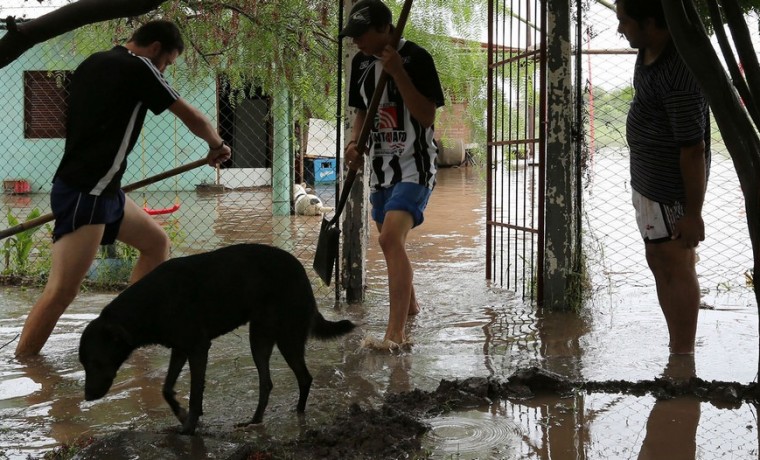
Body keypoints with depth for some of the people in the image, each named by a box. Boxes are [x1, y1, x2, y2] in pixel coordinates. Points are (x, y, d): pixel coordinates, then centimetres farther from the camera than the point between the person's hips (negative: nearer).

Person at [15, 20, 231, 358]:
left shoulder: (93, 63, 15)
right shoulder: (138, 67, -8)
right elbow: (192, 118, 0)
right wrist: (216, 145, 19)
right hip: (83, 196, -10)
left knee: (157, 242, 18)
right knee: (61, 292, -14)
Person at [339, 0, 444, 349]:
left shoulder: (416, 58, -14)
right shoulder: (361, 62, 6)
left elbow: (427, 117, -18)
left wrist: (397, 73, -26)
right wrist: (355, 141, -1)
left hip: (414, 166, -8)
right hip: (380, 166, 8)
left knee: (391, 238, -24)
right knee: (390, 242, 18)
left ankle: (396, 333, -27)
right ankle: (409, 304, 43)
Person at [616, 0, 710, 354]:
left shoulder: (679, 73, -29)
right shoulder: (649, 51, 1)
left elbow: (693, 149, -27)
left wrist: (693, 213, -23)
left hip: (671, 185, -10)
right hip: (647, 179, 10)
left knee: (675, 266, -3)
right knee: (659, 261, 16)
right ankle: (678, 350, 28)